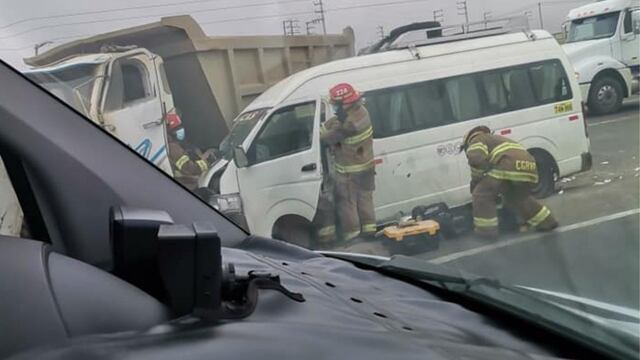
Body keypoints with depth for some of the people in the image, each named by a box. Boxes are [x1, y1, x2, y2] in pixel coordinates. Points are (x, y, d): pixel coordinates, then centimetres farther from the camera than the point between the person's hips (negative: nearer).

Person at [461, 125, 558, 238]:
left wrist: (475, 180, 9)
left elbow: (477, 159, -5)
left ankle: (486, 229, 3)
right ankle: (546, 222, 36)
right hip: (528, 167, 9)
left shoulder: (477, 140, 15)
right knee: (519, 197, 32)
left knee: (482, 194, 4)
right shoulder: (496, 139, 41)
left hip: (510, 166, -8)